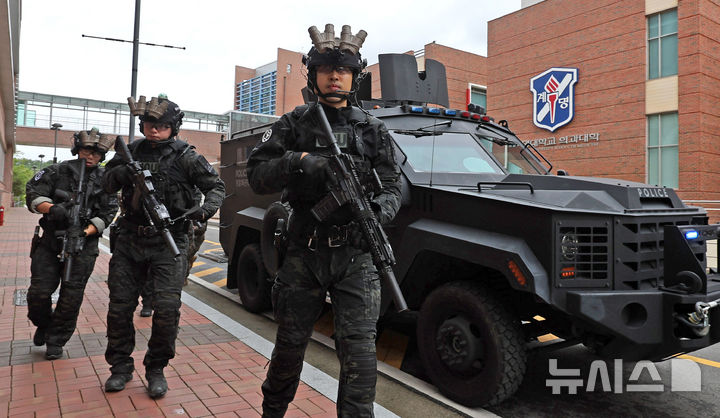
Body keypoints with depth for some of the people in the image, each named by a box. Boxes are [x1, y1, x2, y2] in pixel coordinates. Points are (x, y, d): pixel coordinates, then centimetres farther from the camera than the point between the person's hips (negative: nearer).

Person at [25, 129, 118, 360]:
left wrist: (85, 232, -16)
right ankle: (43, 324, 32)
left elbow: (107, 215, -1)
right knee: (39, 292, 1)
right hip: (50, 241, 1)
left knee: (71, 297, 2)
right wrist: (52, 208, -24)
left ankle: (56, 341, 20)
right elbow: (33, 195, -3)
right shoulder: (57, 171, 3)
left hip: (83, 245, 0)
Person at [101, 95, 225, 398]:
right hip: (130, 240, 4)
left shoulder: (185, 156, -2)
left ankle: (156, 370, 11)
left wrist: (206, 208, -20)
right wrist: (118, 174, -8)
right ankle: (120, 367, 26)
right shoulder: (132, 151, 8)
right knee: (120, 306, 7)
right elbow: (106, 186, 15)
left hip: (168, 243, -3)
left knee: (167, 308, -10)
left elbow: (216, 186, 1)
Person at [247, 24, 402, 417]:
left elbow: (392, 187, 5)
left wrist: (379, 209, -18)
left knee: (359, 348, -6)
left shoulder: (373, 130, 8)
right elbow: (256, 174, 0)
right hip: (304, 253, 1)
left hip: (356, 256, 0)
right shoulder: (293, 125, 6)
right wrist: (295, 162, -19)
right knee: (290, 342, 14)